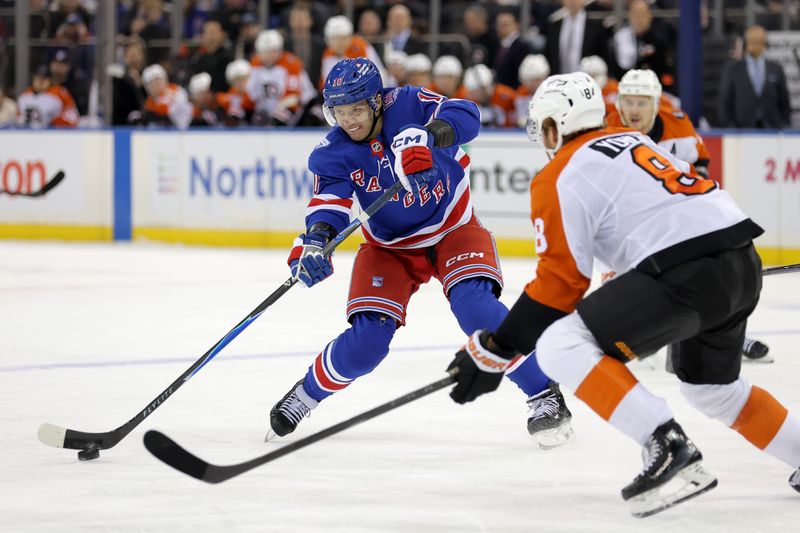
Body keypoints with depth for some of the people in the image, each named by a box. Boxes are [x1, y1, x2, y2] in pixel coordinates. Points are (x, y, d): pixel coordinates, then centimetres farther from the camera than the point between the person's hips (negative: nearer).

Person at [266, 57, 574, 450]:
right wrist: (313, 241, -48)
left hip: (454, 229, -2)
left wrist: (426, 137, -56)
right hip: (389, 247, 2)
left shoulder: (406, 105, -21)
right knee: (367, 339, -12)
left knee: (474, 306, -26)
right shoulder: (333, 153, -15)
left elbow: (464, 115, -35)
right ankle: (305, 395, 15)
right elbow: (329, 204, -26)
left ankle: (545, 395, -15)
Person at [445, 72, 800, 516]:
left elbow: (560, 283, -2)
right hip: (744, 261, 9)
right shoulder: (633, 140, 26)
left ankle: (667, 448, -18)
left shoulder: (559, 178, 2)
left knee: (561, 348, -8)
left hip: (687, 271, -9)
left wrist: (494, 351, 3)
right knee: (712, 387, 31)